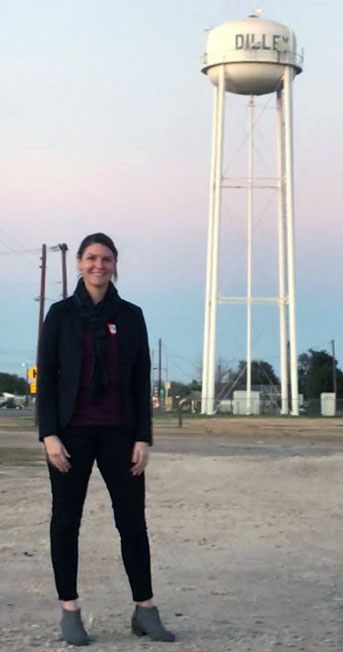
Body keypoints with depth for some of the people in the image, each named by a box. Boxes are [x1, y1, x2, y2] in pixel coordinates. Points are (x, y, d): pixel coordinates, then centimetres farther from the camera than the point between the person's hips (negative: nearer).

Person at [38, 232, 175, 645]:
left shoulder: (130, 316, 6)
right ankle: (69, 611, 10)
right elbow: (46, 377, -1)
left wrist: (143, 438, -1)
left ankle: (145, 610, 8)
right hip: (71, 432, -1)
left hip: (119, 432, 2)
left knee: (132, 519, 1)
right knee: (66, 519, 2)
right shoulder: (61, 314, 2)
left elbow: (141, 380, 6)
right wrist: (49, 434, -10)